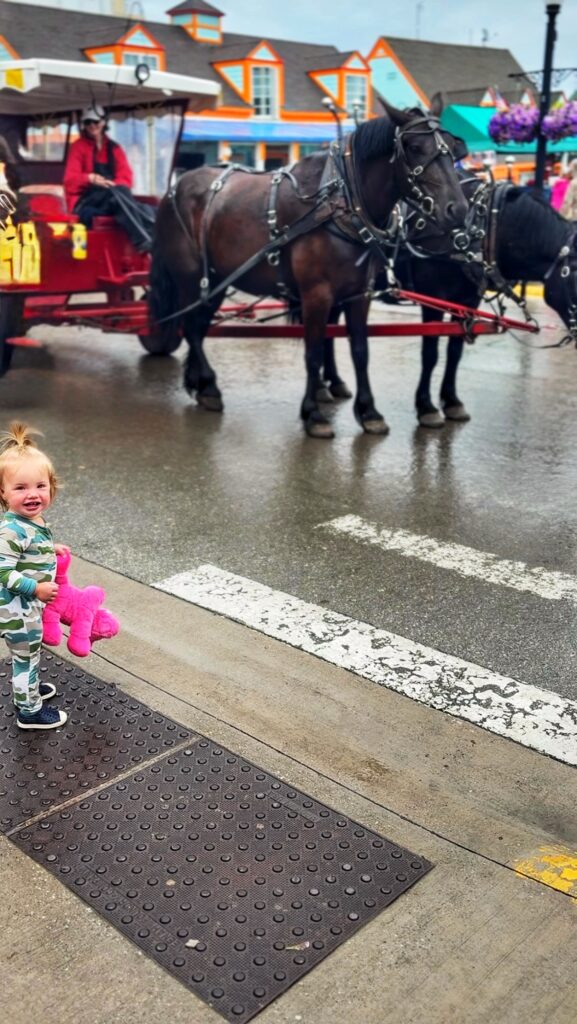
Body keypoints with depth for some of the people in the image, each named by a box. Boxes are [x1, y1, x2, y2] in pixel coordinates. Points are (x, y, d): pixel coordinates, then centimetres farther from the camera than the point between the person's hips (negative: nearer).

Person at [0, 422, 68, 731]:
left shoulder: (34, 520, -1)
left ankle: (26, 687, 50)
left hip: (31, 606, 9)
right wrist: (36, 588, -29)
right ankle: (30, 711, 23)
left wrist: (52, 550, 8)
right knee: (26, 656, 7)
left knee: (27, 654, 29)